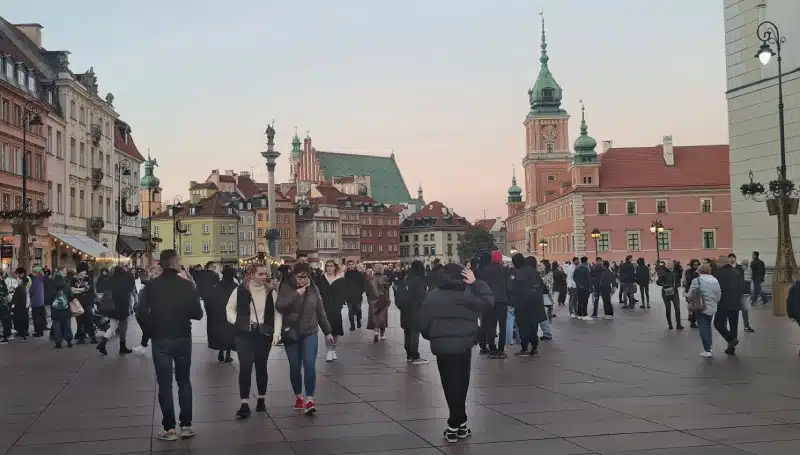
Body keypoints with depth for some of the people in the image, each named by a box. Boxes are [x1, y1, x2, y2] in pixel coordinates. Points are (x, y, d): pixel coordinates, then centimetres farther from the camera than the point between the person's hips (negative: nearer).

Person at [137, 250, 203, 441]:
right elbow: (197, 314, -7)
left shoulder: (152, 286, -7)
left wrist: (152, 330, 6)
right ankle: (186, 425, 13)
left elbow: (141, 313, -11)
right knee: (184, 382, 14)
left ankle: (170, 428, 5)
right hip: (183, 338, 1)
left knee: (165, 384, 5)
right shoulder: (187, 285, -8)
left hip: (160, 340, -1)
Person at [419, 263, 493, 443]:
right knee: (460, 384, 8)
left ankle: (457, 424, 8)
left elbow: (423, 323, 4)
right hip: (463, 345, -1)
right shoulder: (467, 294, -5)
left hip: (441, 346, 1)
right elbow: (488, 302, 2)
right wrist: (476, 283, 1)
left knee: (450, 385, 7)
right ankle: (458, 425, 8)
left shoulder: (432, 296, 2)